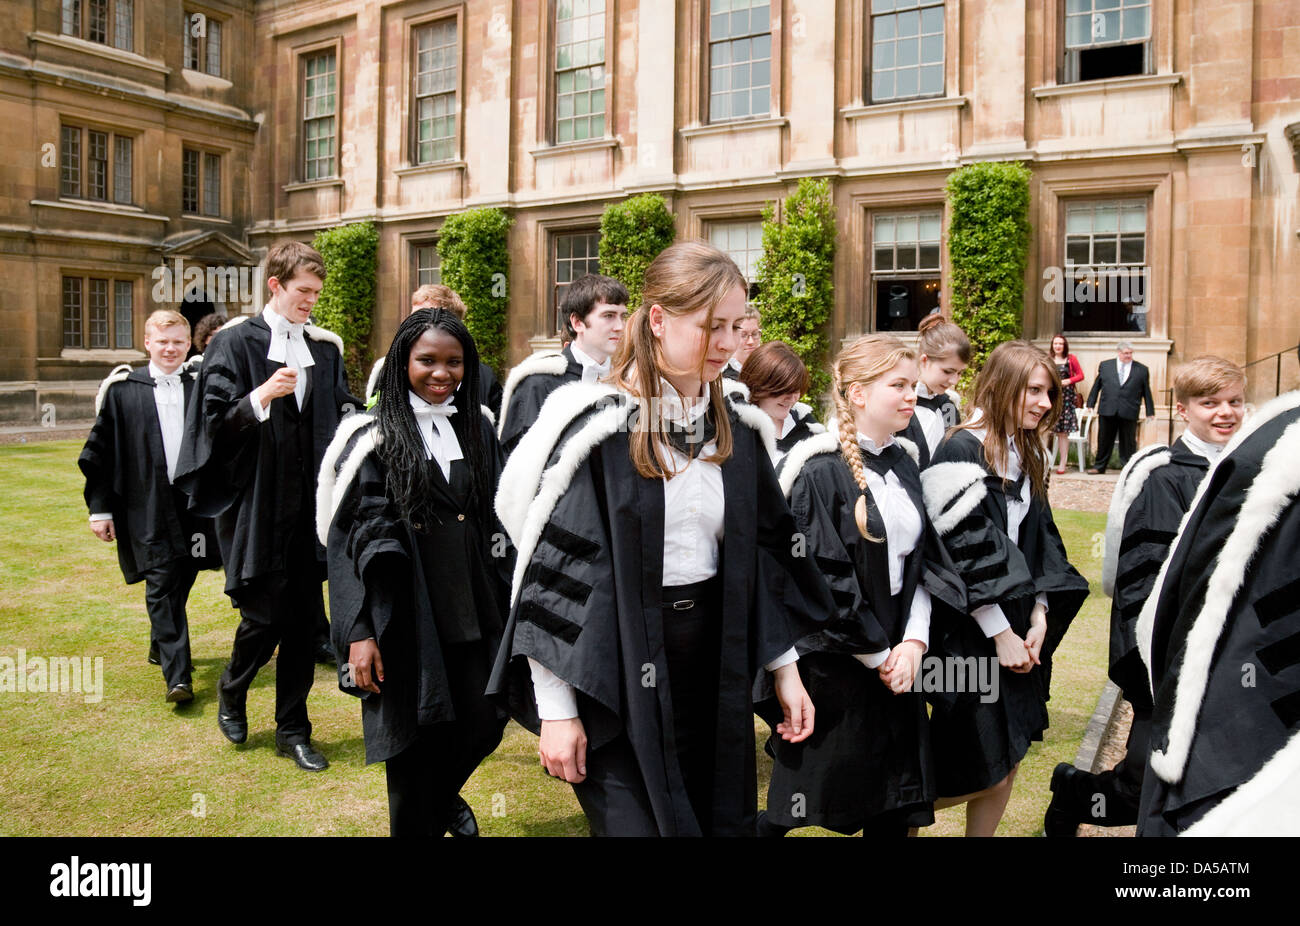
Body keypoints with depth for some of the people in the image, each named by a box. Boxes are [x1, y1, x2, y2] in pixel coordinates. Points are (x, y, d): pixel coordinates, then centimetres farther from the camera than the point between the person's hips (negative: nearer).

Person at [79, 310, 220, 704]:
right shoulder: (123, 390, 1)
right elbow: (99, 453, 3)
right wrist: (99, 507, -1)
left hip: (195, 503, 3)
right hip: (148, 508, -2)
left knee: (181, 583, 14)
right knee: (162, 587, -7)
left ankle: (162, 646, 38)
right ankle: (177, 676, -8)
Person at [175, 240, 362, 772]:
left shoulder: (324, 348, 11)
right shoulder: (236, 342, -2)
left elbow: (342, 411, 15)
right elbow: (215, 422, -8)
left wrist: (355, 416, -7)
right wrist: (261, 396, -24)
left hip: (309, 503, 4)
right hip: (258, 503, -4)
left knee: (304, 618, 6)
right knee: (265, 616, -1)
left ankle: (292, 729, 20)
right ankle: (232, 691, 31)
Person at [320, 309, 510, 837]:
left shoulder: (477, 431, 9)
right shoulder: (374, 437, -4)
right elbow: (351, 538, -7)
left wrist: (504, 604, 8)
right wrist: (358, 633, -13)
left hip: (472, 611, 4)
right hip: (404, 616, -4)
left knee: (482, 727, 9)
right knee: (416, 743, 4)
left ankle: (444, 798, 42)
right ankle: (417, 823, 29)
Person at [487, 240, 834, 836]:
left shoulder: (737, 432, 6)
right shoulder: (596, 429, -13)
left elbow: (766, 555, 12)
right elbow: (551, 569, -13)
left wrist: (785, 668, 10)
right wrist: (556, 710, -12)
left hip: (713, 670, 6)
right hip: (616, 675, -5)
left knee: (726, 820, 14)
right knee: (636, 823, -2)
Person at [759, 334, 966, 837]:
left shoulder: (903, 465, 8)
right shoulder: (822, 473, -14)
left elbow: (922, 559, 9)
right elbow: (821, 579, -16)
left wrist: (913, 641, -5)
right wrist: (878, 655, -10)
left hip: (895, 658, 7)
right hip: (832, 661, -6)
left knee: (893, 811, 12)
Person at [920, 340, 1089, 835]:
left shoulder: (1027, 455, 11)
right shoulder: (961, 452, -15)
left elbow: (1038, 540, 12)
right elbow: (964, 553, -18)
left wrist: (1039, 615, 0)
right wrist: (1001, 633, -16)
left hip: (1016, 627, 8)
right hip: (970, 632, -8)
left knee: (1007, 765, 12)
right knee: (982, 774, 1)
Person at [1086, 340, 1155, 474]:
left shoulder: (1142, 370, 5)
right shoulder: (1105, 365, 8)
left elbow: (1146, 392, 7)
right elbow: (1096, 386, 11)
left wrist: (1150, 412, 6)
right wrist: (1090, 403, 7)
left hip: (1129, 413, -1)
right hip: (1107, 411, 1)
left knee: (1128, 442, 3)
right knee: (1104, 441, 8)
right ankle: (1099, 466, 18)